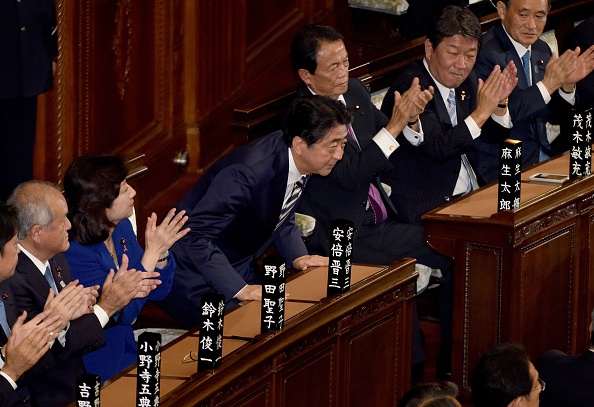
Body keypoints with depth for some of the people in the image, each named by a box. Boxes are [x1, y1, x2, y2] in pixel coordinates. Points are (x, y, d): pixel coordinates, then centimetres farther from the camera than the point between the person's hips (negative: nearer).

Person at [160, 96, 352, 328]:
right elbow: (195, 235, -33)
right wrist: (240, 289, -36)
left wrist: (298, 257, -4)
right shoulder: (248, 172, -33)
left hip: (240, 268, 8)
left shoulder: (299, 162, -6)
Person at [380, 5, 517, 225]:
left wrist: (499, 102, -5)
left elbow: (495, 136, 15)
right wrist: (481, 112, -26)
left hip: (471, 194, 8)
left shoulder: (464, 80, 8)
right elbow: (438, 149, -25)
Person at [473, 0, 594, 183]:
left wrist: (567, 84, -5)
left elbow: (554, 117, 16)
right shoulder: (485, 52, -14)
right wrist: (547, 84, -23)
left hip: (543, 153, 8)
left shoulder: (542, 50, 11)